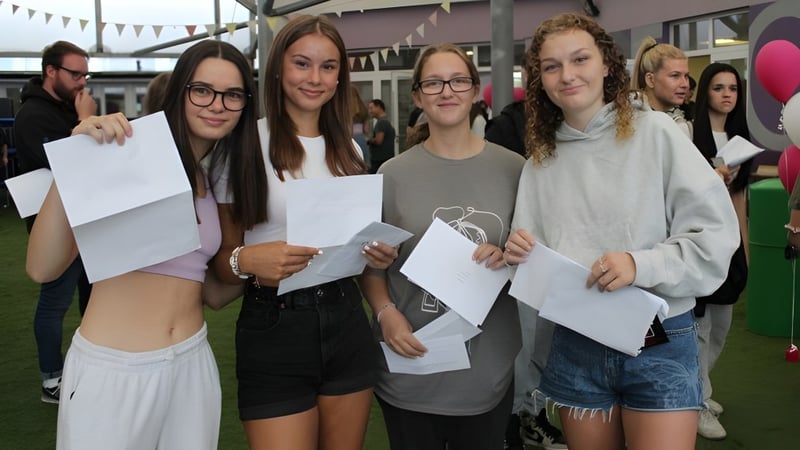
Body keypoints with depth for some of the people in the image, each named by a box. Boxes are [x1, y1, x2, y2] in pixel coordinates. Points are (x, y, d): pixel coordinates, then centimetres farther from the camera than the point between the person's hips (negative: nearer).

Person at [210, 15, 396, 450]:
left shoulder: (349, 150, 9)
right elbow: (220, 257, -5)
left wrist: (378, 255, -3)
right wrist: (246, 260, -27)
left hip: (346, 324, 5)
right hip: (273, 331, -5)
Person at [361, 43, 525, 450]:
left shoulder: (514, 169, 0)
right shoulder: (393, 174, -2)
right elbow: (371, 264, 3)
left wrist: (509, 258, -12)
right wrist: (386, 312, -14)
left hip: (489, 370, 1)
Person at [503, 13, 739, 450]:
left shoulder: (654, 133, -7)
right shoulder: (539, 161, 6)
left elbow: (716, 231, -11)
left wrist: (641, 265, -23)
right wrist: (521, 255, -9)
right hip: (574, 348, 4)